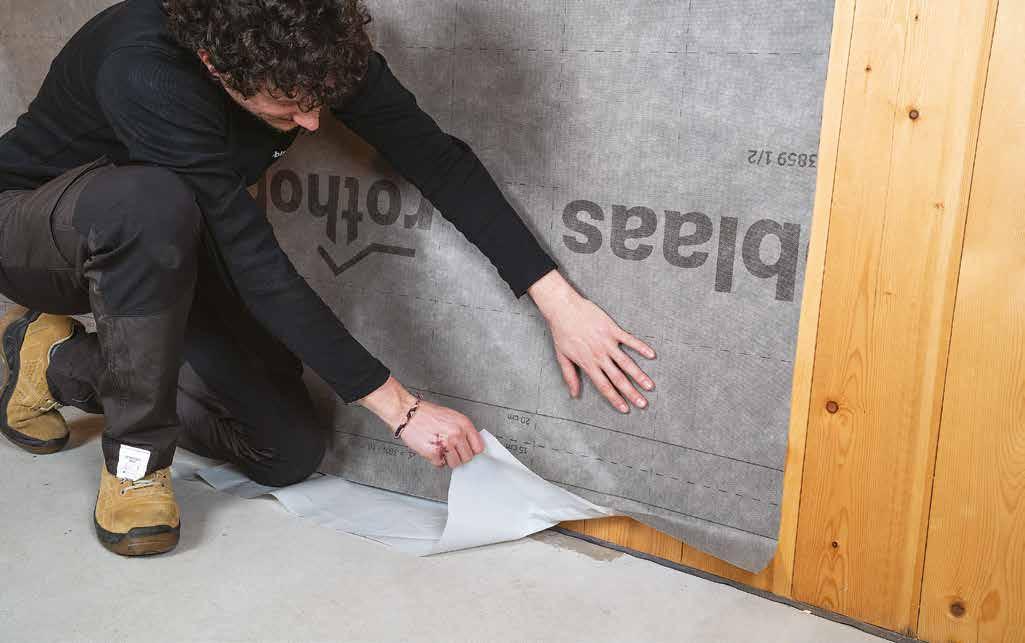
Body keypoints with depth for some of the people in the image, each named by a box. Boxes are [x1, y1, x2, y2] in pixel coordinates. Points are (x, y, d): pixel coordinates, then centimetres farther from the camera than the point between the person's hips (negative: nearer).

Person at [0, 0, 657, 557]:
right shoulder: (146, 72, -38)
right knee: (154, 201, -42)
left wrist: (558, 299, -26)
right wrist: (401, 407, -34)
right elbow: (255, 264, -38)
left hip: (166, 253, 5)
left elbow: (438, 158, -20)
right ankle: (136, 456, -18)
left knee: (291, 451, -6)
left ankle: (62, 362, 11)